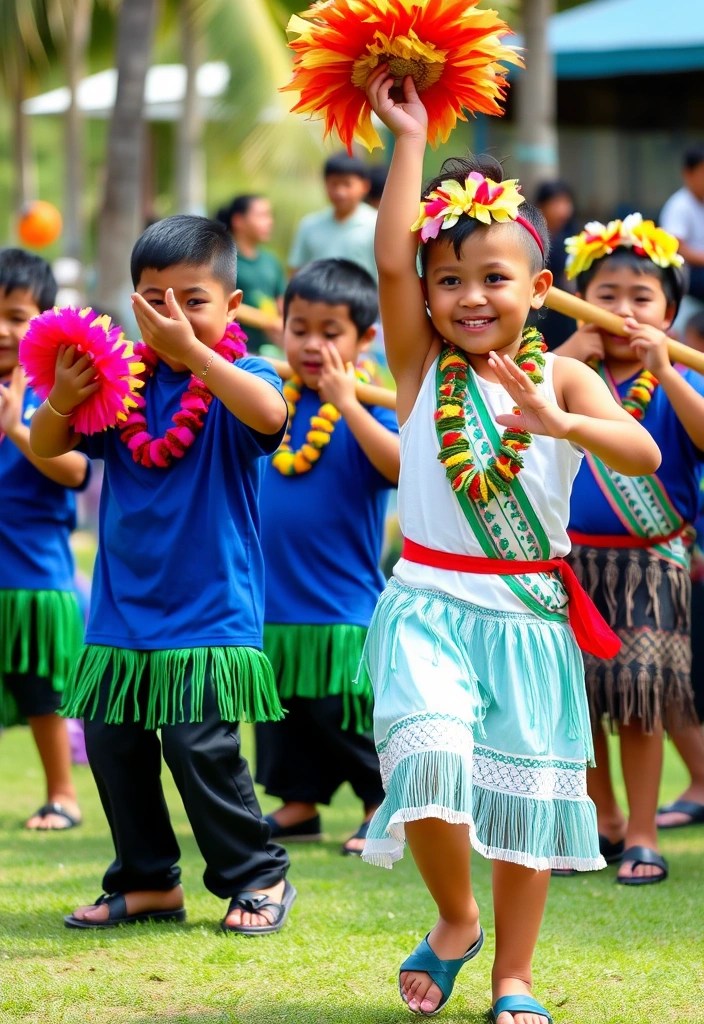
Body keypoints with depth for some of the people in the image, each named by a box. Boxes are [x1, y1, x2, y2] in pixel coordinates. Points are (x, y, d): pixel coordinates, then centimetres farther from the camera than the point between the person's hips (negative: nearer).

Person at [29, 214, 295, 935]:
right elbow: (47, 447, 6)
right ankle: (147, 882, 23)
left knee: (200, 747, -10)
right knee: (112, 745, 8)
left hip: (209, 612, -5)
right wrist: (60, 401, -15)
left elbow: (269, 416, -30)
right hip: (122, 608, 5)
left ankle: (257, 877, 9)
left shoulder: (237, 377, -7)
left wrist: (193, 350, -36)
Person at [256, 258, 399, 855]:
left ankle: (382, 809, 15)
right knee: (283, 715, 15)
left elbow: (401, 466, -29)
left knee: (344, 717, 0)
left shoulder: (367, 407, -10)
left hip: (342, 606, -6)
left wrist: (347, 403, -32)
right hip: (274, 599, 6)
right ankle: (299, 804, 28)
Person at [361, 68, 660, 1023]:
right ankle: (455, 918, 5)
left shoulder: (560, 375, 0)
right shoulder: (422, 365, 1)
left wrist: (560, 423, -32)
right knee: (429, 758, -22)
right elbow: (390, 261, -13)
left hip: (530, 613, 1)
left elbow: (644, 454, -14)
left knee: (525, 792, 8)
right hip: (431, 606, -1)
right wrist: (410, 140, -12)